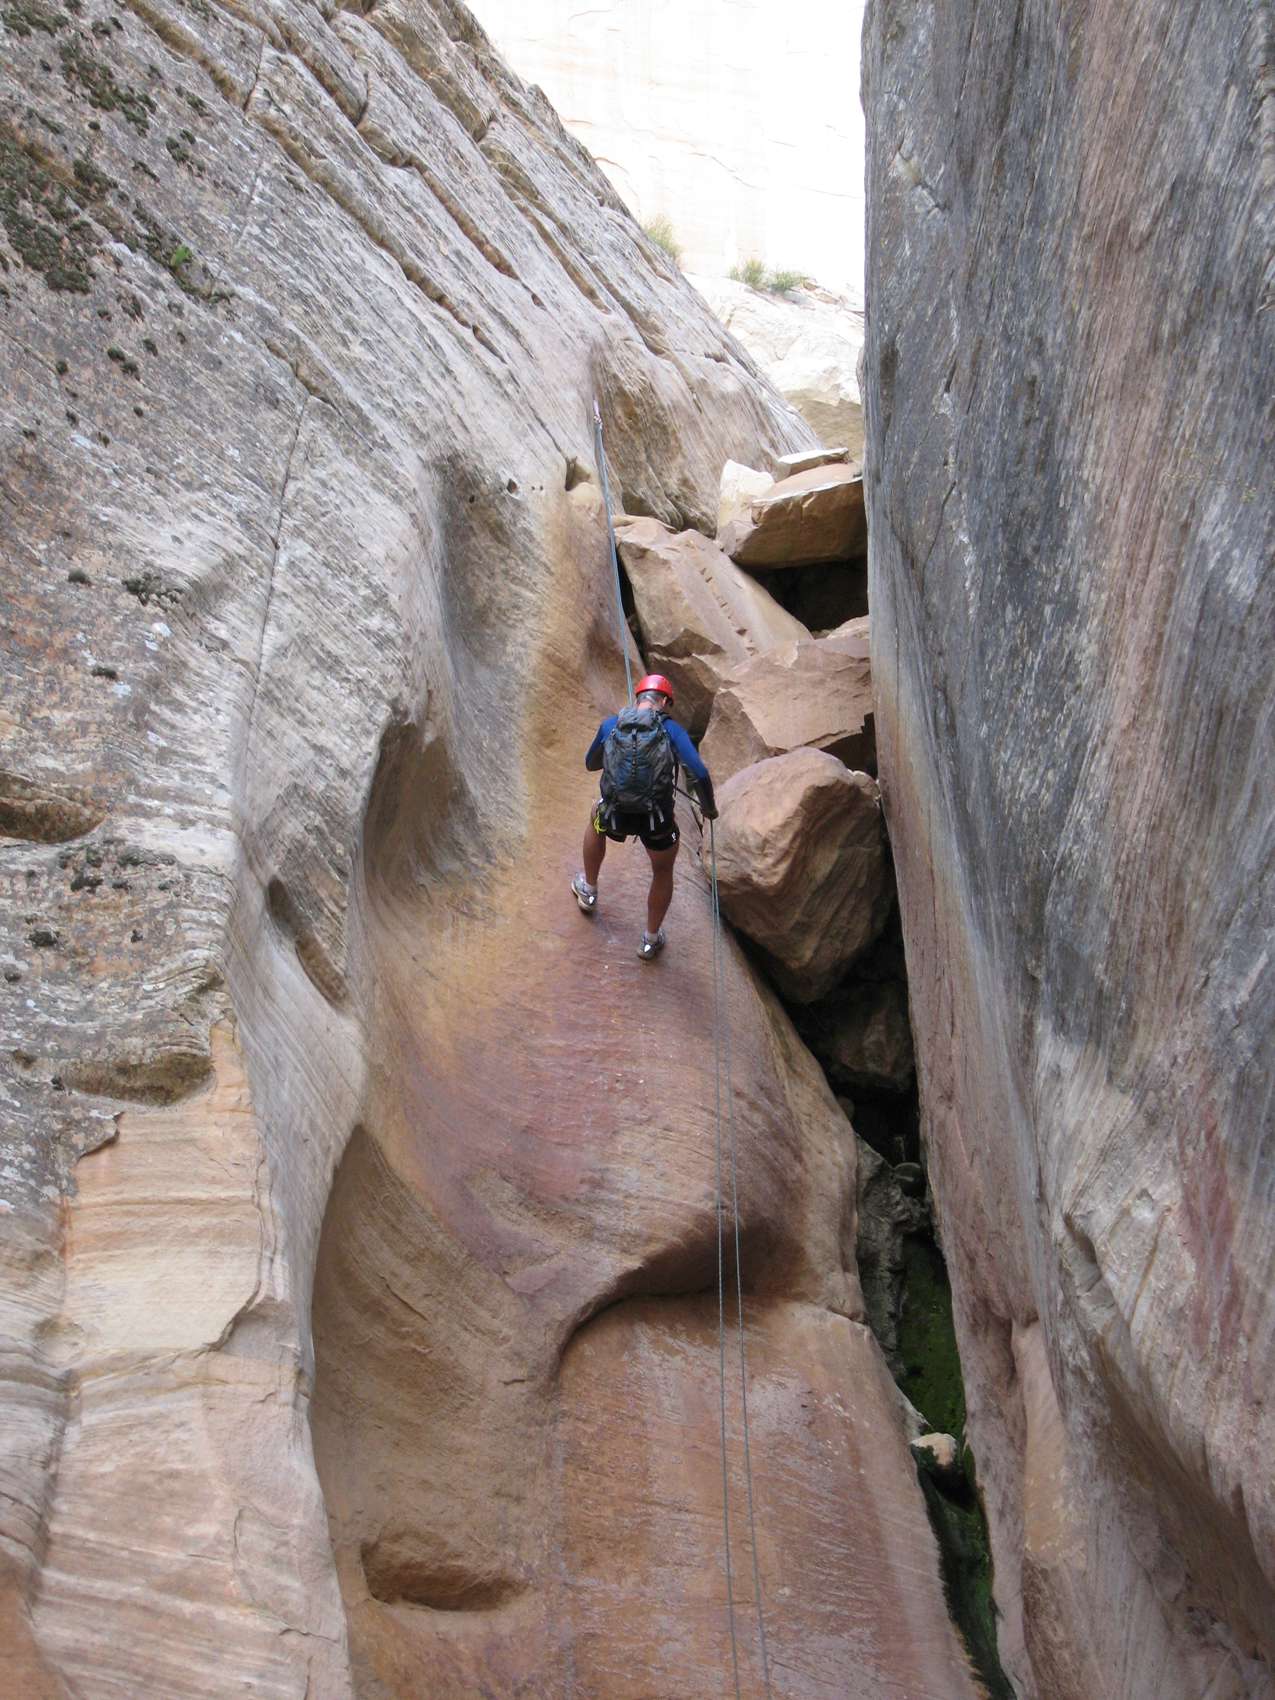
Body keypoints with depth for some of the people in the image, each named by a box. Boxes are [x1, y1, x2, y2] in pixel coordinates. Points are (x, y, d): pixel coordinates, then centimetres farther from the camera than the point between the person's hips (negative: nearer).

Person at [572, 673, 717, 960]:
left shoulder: (610, 725, 4)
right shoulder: (671, 729, -4)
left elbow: (591, 764, 22)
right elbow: (699, 774, -15)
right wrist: (709, 808, 3)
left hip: (615, 817, 2)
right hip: (658, 821, -2)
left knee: (597, 816, 40)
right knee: (663, 872, 28)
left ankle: (588, 890, 54)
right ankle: (651, 940, 41)